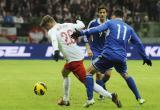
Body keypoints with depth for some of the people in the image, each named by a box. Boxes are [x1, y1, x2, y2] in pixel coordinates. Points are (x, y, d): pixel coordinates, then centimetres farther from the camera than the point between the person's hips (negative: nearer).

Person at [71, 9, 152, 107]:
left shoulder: (110, 23, 8)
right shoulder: (129, 28, 20)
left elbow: (97, 29, -9)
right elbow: (138, 43, 23)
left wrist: (81, 33, -13)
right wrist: (145, 57, 33)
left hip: (108, 55, -4)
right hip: (121, 58, 4)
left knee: (89, 72, 9)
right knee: (126, 75, 31)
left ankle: (90, 99, -5)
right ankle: (139, 98, 29)